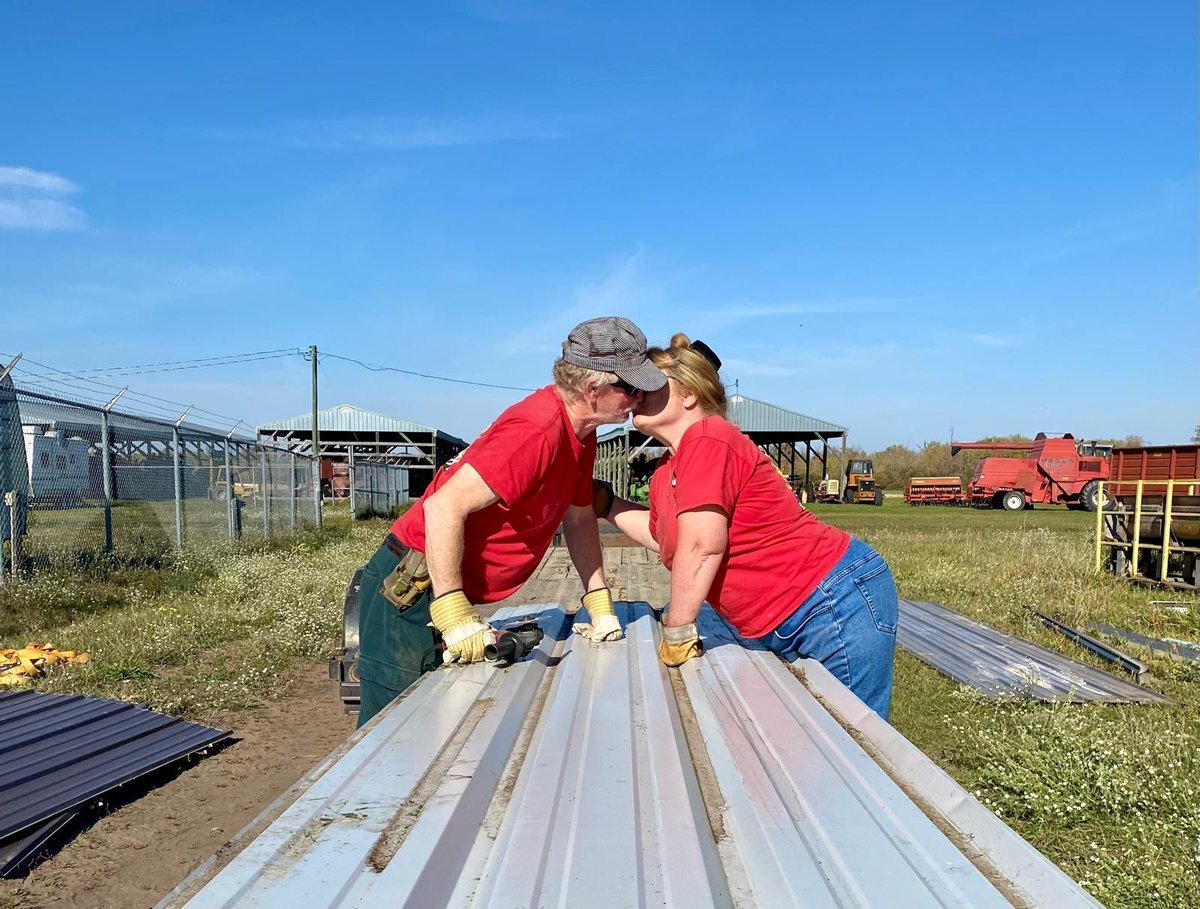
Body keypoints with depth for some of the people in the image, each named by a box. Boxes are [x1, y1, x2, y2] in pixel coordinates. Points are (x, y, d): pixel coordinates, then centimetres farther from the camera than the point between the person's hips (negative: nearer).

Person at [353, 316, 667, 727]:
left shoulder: (580, 432, 5)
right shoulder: (538, 431, -25)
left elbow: (579, 520, 16)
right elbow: (445, 506, -30)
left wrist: (600, 605, 13)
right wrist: (454, 617, -29)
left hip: (447, 594, 9)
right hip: (409, 591, -9)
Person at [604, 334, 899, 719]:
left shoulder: (707, 439, -18)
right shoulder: (665, 474, 12)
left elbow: (702, 546, -25)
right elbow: (663, 536, 28)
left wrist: (676, 633, -15)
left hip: (840, 600, -9)